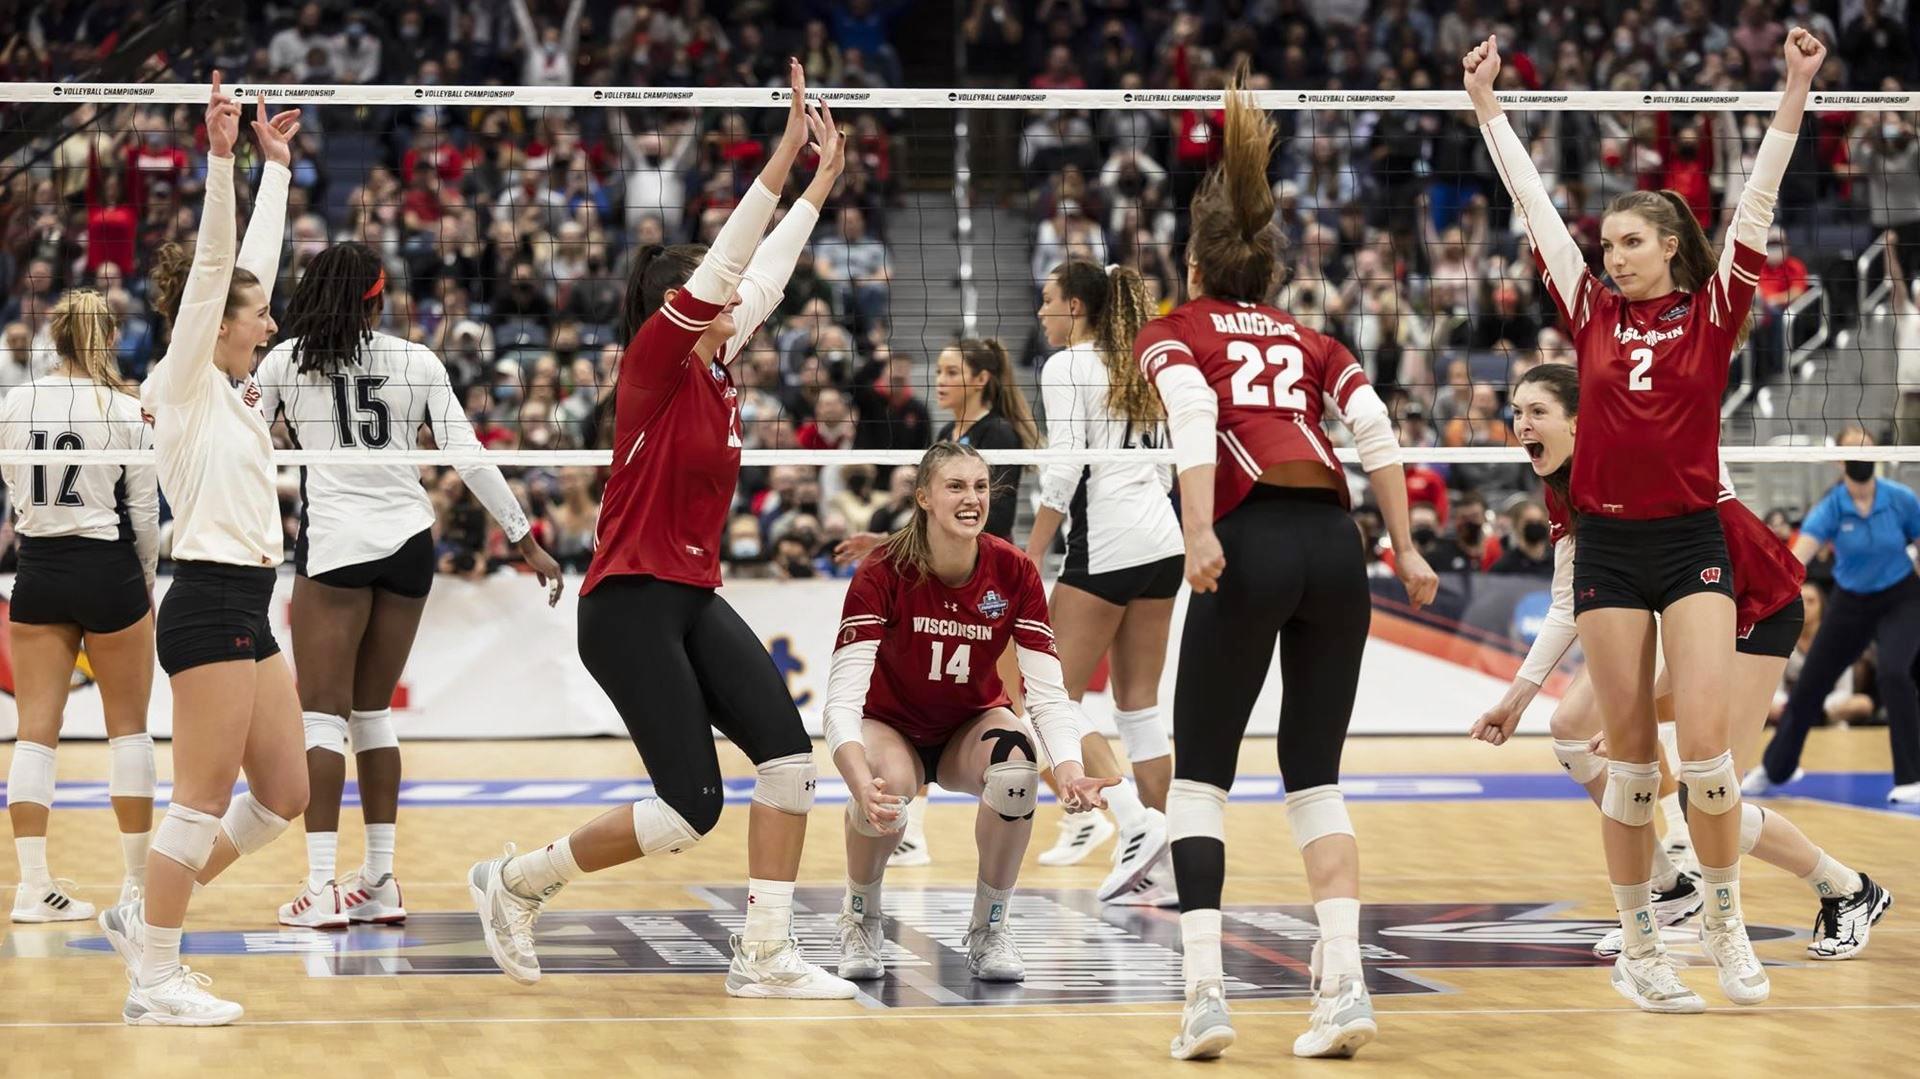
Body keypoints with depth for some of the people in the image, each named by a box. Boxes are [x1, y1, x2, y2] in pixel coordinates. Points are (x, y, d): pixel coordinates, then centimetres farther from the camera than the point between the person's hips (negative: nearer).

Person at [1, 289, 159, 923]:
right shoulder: (125, 411, -10)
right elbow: (144, 513, -5)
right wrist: (146, 581, 10)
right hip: (108, 570, -3)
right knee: (129, 727, 9)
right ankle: (139, 881, 13)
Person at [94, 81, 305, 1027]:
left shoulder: (226, 387, 16)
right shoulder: (185, 380, -5)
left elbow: (253, 259, 23)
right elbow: (213, 262, -15)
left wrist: (276, 166, 29)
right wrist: (220, 160, -21)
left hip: (247, 610, 9)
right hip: (210, 603, -9)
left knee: (283, 796, 10)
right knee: (203, 798, -7)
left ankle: (144, 917, 19)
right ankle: (153, 980, -1)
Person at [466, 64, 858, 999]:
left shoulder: (715, 371, 11)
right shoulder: (653, 361, -10)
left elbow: (761, 276, 21)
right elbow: (719, 268, -20)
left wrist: (823, 179, 22)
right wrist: (786, 153, -23)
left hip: (694, 599, 8)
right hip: (629, 604, -8)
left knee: (786, 745, -11)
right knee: (693, 806, -11)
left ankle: (764, 954, -7)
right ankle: (514, 882, 8)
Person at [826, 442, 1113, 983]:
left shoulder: (1014, 573, -17)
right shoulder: (882, 573, -25)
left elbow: (1047, 692, -21)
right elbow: (843, 696, -33)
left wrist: (1069, 771, -42)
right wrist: (861, 781, -54)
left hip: (972, 725, 2)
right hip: (891, 728, -2)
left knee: (1017, 765, -32)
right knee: (885, 786, -36)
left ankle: (989, 928, -9)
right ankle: (860, 919, -5)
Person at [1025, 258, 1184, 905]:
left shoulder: (1066, 368, -6)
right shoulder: (1139, 367, 17)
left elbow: (1064, 471, -14)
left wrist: (1029, 559, -12)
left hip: (1104, 548, -8)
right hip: (1162, 542, 8)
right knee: (1139, 705, 8)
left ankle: (1134, 822, -16)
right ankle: (1157, 868, 4)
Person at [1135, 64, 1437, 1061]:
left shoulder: (1171, 333, 14)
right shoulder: (1308, 340, 24)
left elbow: (1193, 415, -7)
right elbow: (1375, 429, 9)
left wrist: (1200, 534, -18)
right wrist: (1406, 548, 9)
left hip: (1250, 539, -3)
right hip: (1335, 540, 3)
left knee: (1200, 774, 6)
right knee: (1315, 778, 11)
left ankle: (1206, 990, -7)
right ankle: (1343, 983, -5)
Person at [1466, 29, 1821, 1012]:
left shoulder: (1713, 313, 2)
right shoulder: (1593, 316, 7)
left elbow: (1756, 206, -3)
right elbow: (1535, 206, 8)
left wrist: (1796, 90, -9)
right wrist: (1486, 103, 9)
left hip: (1692, 542, -2)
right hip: (1608, 546, 2)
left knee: (1704, 744, -12)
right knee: (1628, 756, 3)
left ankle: (1725, 921, 5)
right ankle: (1638, 947, 8)